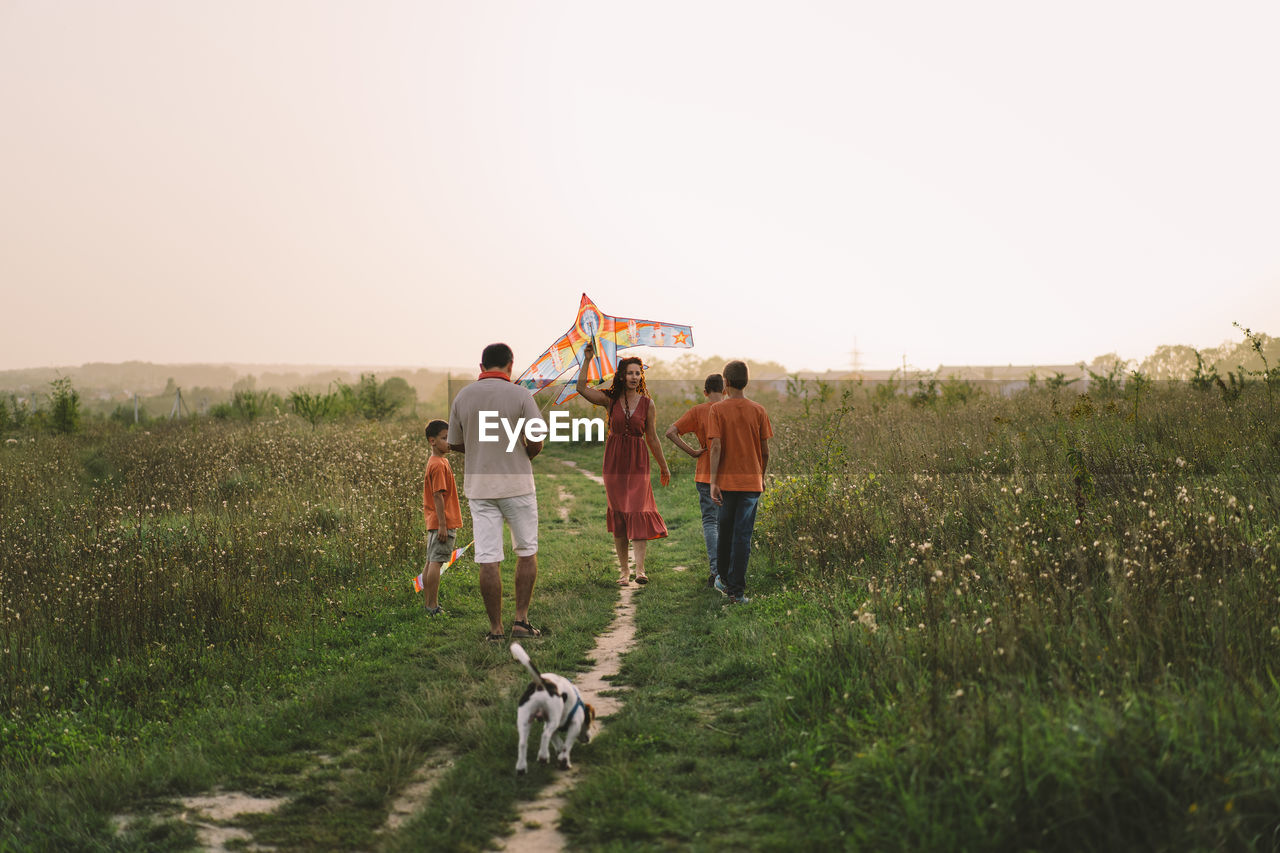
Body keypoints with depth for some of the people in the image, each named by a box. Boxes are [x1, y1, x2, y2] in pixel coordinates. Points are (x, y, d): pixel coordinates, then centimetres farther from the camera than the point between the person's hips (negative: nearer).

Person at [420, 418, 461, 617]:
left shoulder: (435, 462, 16)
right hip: (443, 522, -10)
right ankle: (432, 606, -7)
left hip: (434, 523, 10)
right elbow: (438, 496, -19)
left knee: (431, 562, 12)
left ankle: (427, 604, 17)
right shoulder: (439, 465, -15)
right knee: (436, 562, -8)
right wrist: (442, 525, -21)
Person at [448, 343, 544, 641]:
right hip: (516, 483, -2)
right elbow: (536, 443, -9)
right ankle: (521, 619, 10)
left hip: (478, 485, 2)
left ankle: (496, 629, 5)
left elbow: (455, 444, 9)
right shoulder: (520, 395, -8)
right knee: (526, 552, 13)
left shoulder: (463, 397, 2)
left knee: (488, 560, 2)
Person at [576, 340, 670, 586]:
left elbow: (652, 438, 10)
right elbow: (581, 388, -12)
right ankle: (623, 570, 10)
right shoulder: (610, 399, 1)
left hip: (638, 461, -1)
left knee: (638, 511, -10)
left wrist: (663, 466, 14)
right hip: (614, 461, 1)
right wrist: (587, 361, -16)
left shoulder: (647, 404, 2)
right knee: (618, 514, 4)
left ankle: (639, 568, -12)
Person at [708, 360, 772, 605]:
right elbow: (765, 450, 3)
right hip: (751, 481, 0)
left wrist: (713, 482, -10)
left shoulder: (718, 410, -5)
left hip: (726, 480, 0)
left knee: (725, 530, 17)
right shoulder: (758, 410, 1)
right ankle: (737, 591, -3)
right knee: (743, 535, 0)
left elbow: (716, 447, -12)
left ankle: (725, 580, 32)